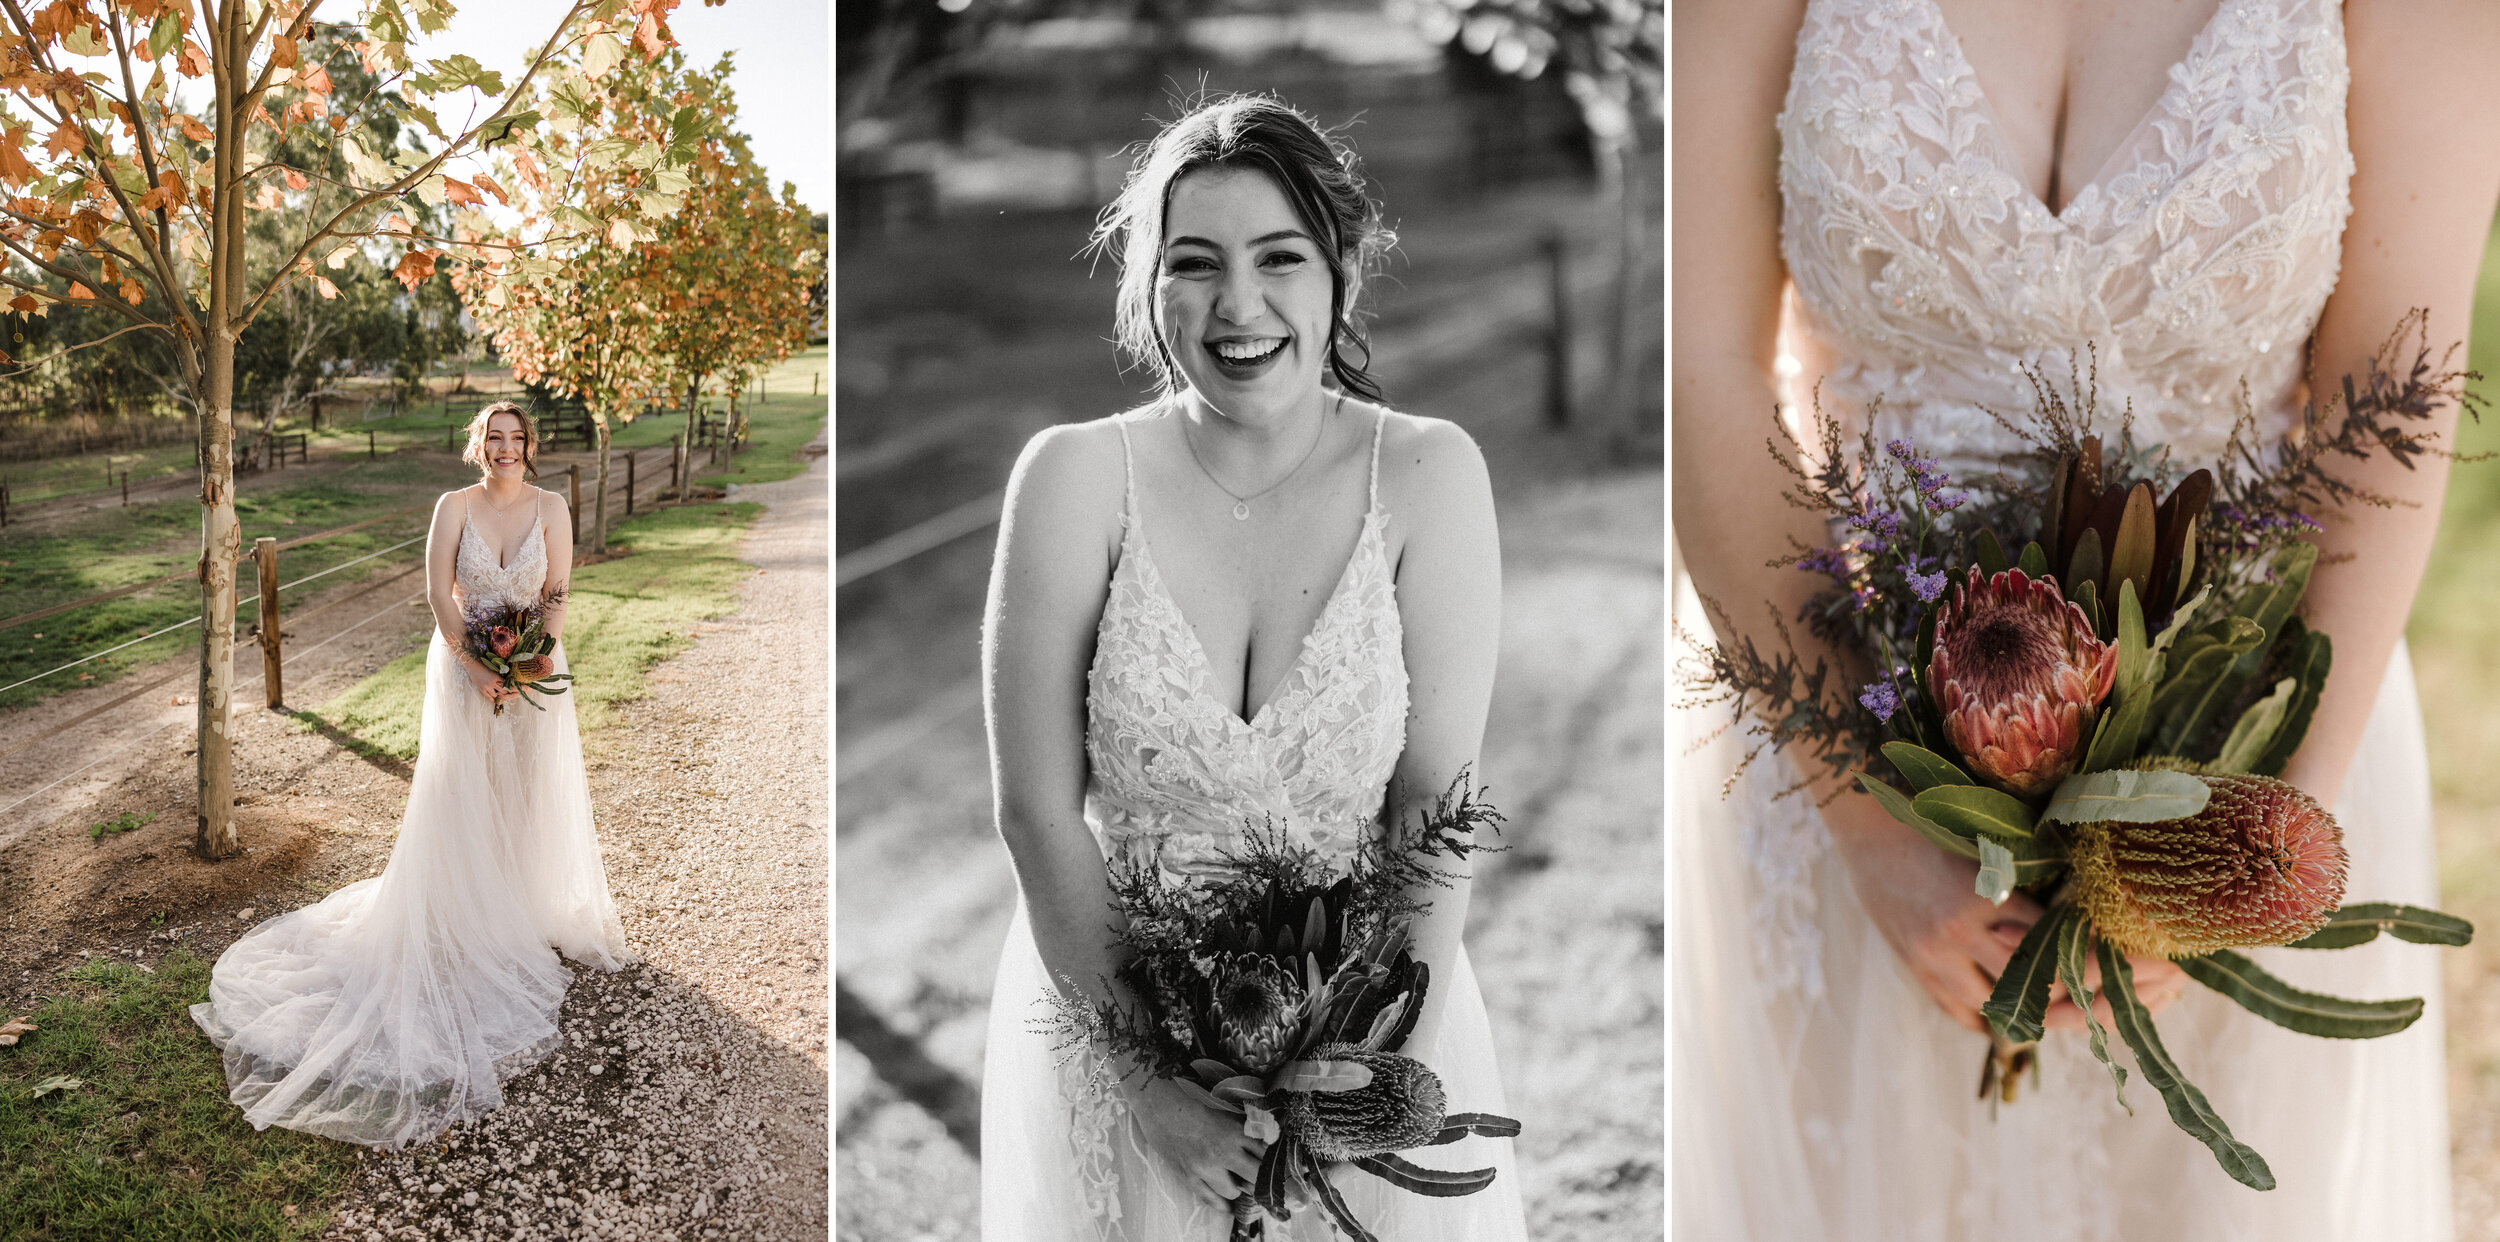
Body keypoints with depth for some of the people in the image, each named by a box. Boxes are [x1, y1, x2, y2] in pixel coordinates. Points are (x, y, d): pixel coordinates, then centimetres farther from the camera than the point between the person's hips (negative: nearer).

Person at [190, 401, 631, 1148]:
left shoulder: (550, 509, -3)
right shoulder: (455, 507, -5)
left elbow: (558, 596, -5)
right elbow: (439, 595, -9)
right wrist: (477, 669, -17)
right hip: (462, 668, -1)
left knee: (532, 796, 10)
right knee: (459, 798, 5)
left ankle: (529, 913, 27)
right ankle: (469, 923, 19)